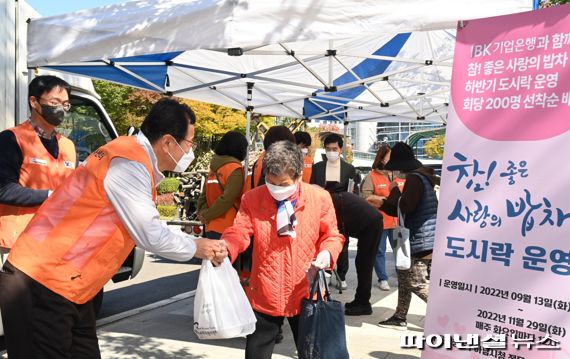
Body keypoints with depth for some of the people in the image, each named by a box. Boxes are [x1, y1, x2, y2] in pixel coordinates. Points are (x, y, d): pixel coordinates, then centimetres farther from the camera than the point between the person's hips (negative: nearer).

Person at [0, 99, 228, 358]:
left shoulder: (135, 160, 9)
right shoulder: (130, 162, -21)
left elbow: (146, 226, 14)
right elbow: (150, 236, -19)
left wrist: (196, 243, 10)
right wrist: (196, 248, -2)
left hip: (65, 286, 10)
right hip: (41, 287, -10)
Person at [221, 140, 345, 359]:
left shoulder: (319, 197, -5)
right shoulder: (252, 199, -5)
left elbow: (332, 235, 3)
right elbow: (239, 232, -11)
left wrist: (327, 253, -18)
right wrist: (225, 247, -33)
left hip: (306, 294, 0)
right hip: (264, 295, 0)